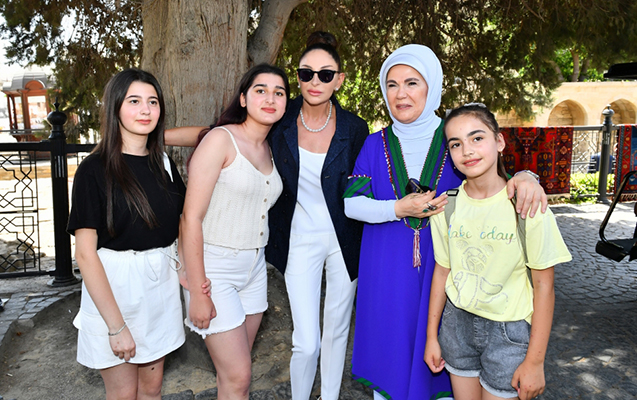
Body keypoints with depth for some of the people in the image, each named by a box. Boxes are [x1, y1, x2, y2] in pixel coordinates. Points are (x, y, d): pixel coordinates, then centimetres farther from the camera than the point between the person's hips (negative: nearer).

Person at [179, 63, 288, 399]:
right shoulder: (220, 139, -13)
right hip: (214, 267, -6)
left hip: (254, 267, 7)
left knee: (236, 370, 16)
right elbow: (191, 217, -17)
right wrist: (197, 292, -17)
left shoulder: (269, 149, 9)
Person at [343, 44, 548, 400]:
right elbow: (351, 203, -4)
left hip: (441, 265, 0)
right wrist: (399, 208, -18)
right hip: (387, 270, 1)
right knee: (388, 341, 13)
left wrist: (525, 178, -24)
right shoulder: (376, 144, 0)